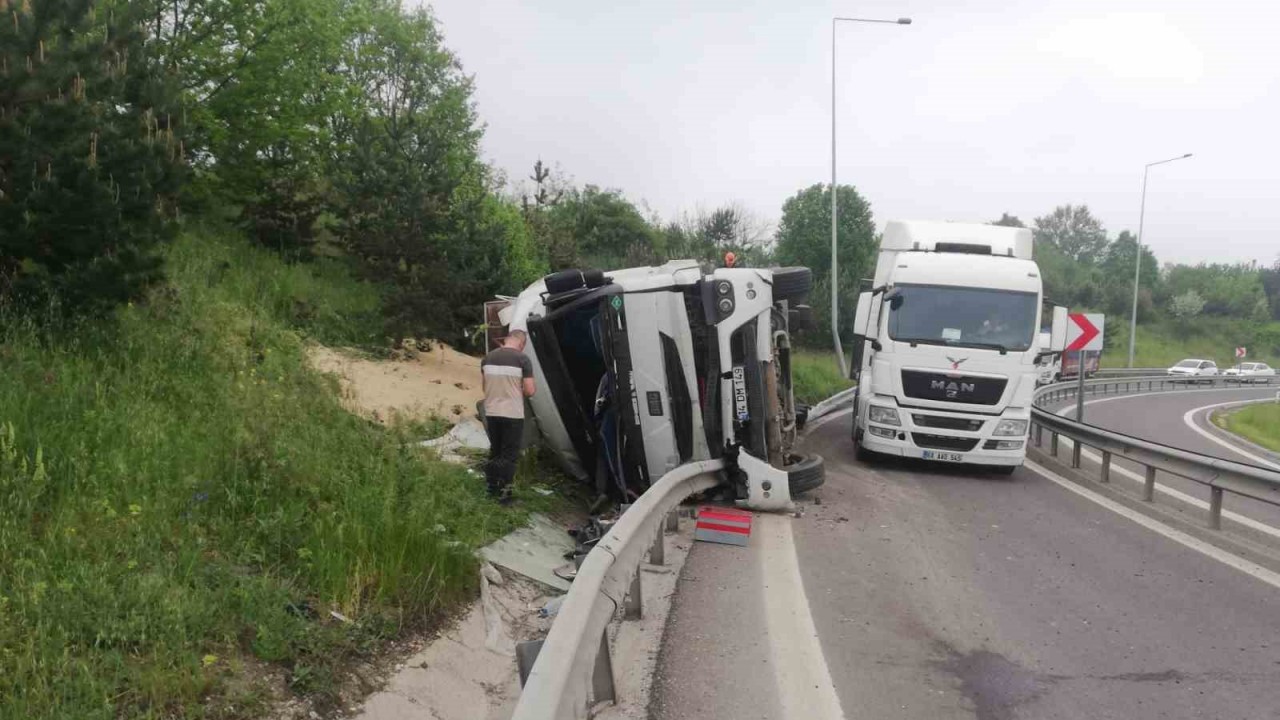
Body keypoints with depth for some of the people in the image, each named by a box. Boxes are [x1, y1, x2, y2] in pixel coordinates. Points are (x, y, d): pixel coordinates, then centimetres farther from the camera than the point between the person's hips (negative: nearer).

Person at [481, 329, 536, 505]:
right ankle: (503, 494, 4)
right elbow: (529, 391, -12)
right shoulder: (522, 359, -11)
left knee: (495, 451, 18)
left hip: (491, 413, 5)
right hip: (513, 414, -5)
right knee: (509, 454, 3)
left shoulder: (488, 358, 5)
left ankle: (493, 489, 25)